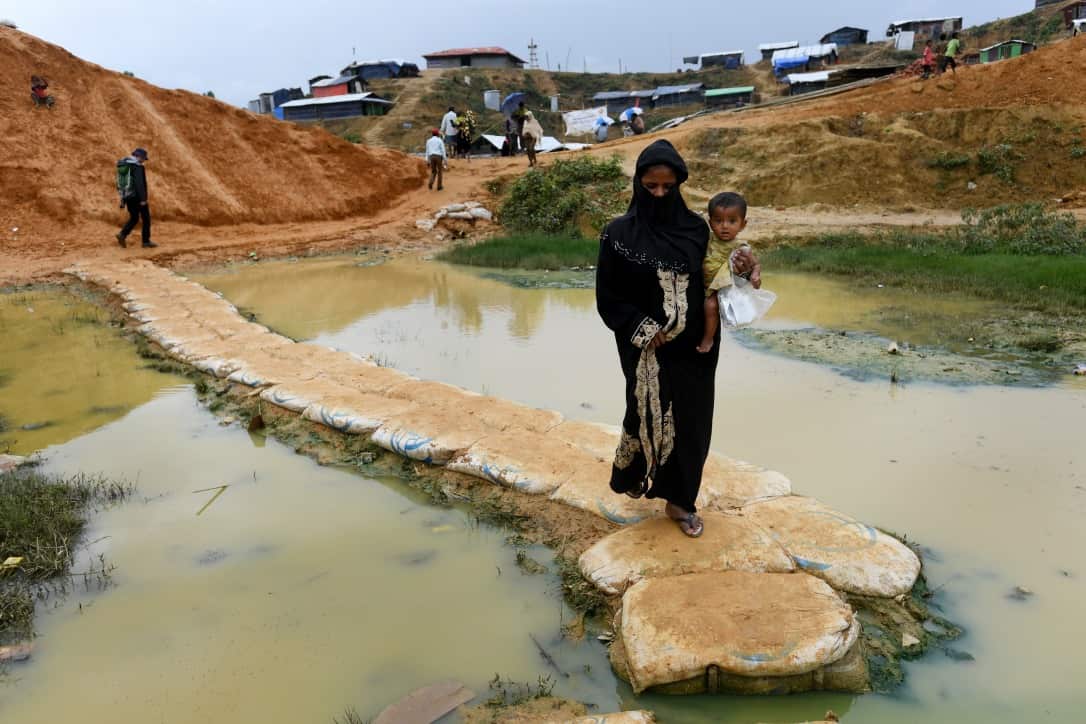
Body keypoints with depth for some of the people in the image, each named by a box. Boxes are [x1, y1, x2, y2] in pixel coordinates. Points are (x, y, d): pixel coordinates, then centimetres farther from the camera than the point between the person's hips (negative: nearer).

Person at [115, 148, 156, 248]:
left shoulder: (123, 166, 14)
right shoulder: (137, 166, -13)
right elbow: (139, 183, -23)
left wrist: (123, 199, 20)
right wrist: (143, 199, -23)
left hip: (128, 196, 8)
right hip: (137, 196, -8)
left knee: (134, 218, 16)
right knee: (145, 218, 4)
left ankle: (122, 234, -4)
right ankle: (146, 241, 6)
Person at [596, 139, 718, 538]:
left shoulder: (695, 228, 1)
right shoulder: (620, 233, -9)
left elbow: (709, 284, 9)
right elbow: (607, 299, -7)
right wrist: (644, 331, -15)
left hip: (692, 349, 3)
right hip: (646, 351, -3)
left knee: (690, 423, 9)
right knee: (649, 417, 8)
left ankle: (678, 500, 26)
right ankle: (633, 472, 37)